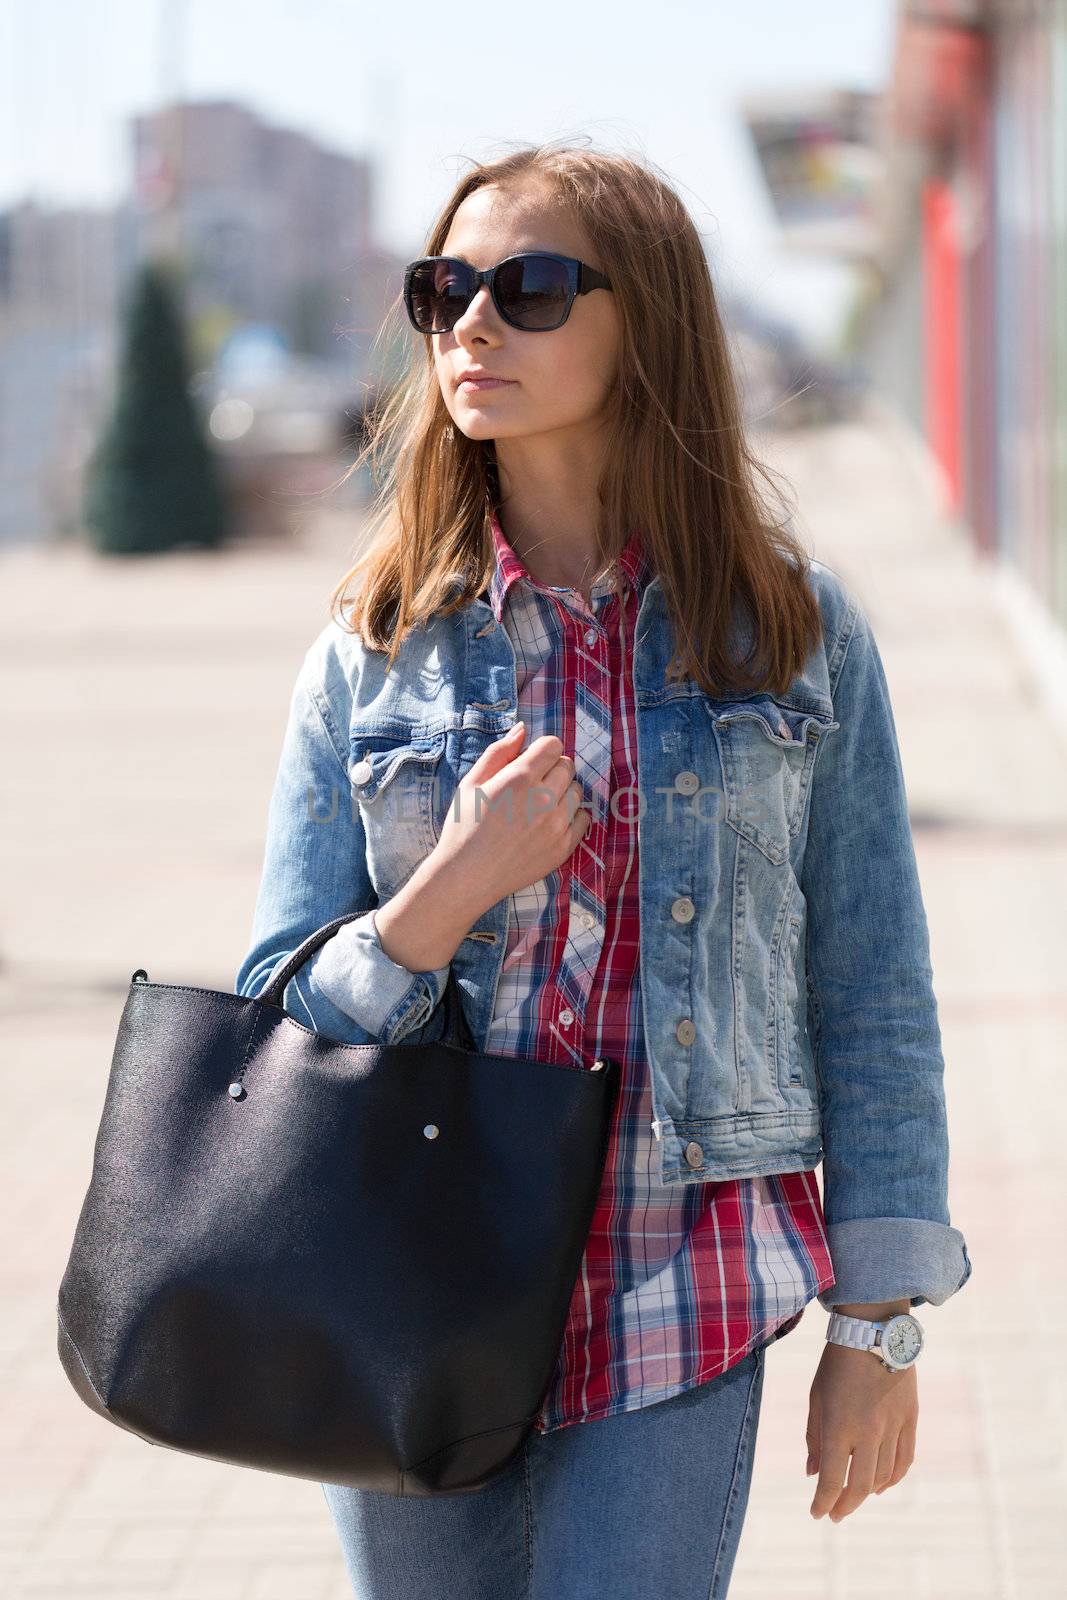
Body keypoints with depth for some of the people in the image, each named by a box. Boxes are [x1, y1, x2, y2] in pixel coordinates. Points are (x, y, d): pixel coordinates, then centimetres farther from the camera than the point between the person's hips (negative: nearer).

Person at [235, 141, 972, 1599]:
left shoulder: (800, 632, -1)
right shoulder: (374, 656, 2)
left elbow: (873, 994, 3)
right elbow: (279, 1020, 1)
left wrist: (878, 1326, 1)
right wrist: (449, 894, -17)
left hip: (680, 1317, -2)